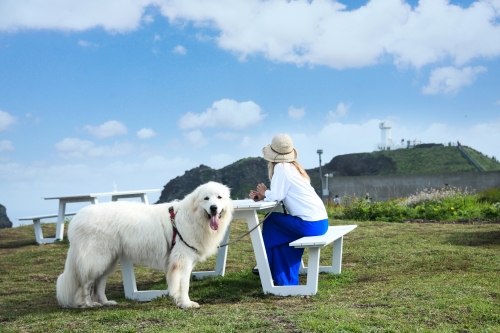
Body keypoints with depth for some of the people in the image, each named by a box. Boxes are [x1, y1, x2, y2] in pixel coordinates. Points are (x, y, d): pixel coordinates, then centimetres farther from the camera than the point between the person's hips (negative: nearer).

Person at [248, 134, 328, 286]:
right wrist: (263, 196, 8)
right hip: (321, 222, 8)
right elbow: (282, 194, 18)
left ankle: (268, 267, 24)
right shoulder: (293, 166, 17)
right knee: (281, 234, 23)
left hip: (310, 224, -8)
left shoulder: (281, 167, -7)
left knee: (270, 222, 11)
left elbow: (276, 196, -14)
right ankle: (286, 280, 21)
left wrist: (265, 192, 5)